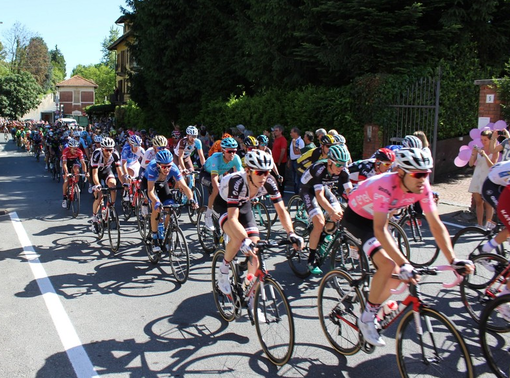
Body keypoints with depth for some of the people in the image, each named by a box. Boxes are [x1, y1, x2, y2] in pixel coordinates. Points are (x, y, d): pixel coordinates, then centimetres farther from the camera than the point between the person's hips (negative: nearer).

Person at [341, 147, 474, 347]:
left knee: (397, 274, -1)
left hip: (376, 217, 7)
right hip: (356, 216, -7)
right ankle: (366, 318, -7)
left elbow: (436, 225, -17)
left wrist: (453, 260, -26)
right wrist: (404, 264, -50)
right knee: (388, 265, -25)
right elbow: (379, 229, -44)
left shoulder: (422, 187, -19)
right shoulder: (385, 186, -37)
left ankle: (373, 310, 22)